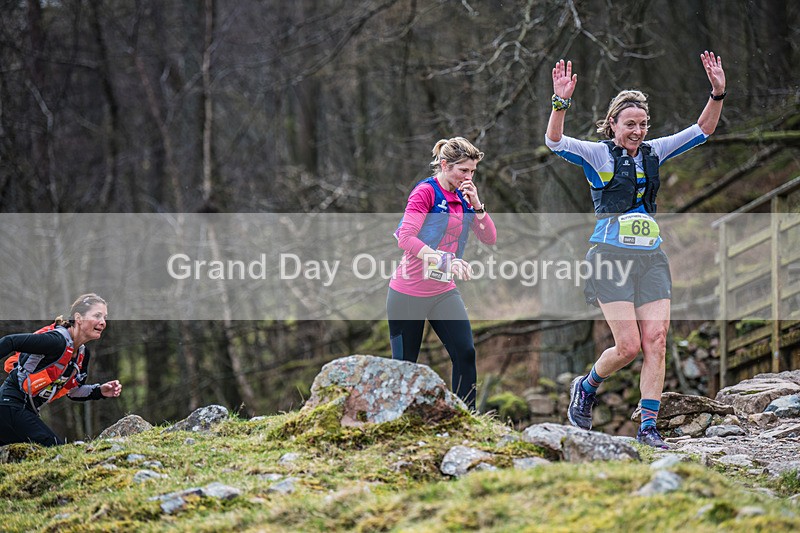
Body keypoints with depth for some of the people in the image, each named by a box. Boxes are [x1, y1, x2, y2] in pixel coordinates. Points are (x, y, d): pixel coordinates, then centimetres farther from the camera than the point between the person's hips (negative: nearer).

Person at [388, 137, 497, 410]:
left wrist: (476, 205, -9)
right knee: (404, 365, 2)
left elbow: (489, 238, 5)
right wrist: (444, 260, -34)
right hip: (408, 294, -6)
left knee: (465, 353, -9)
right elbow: (405, 238, -24)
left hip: (444, 292, 6)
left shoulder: (464, 195, 8)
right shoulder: (426, 191, -13)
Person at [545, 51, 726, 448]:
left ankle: (648, 429, -3)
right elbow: (554, 142, -17)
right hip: (611, 257, -5)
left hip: (652, 258, 5)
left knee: (656, 341, -7)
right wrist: (561, 103, -33)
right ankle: (586, 387, 19)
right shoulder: (597, 155, -1)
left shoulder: (653, 153, 13)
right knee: (629, 346, -11)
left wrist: (717, 94, -2)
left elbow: (702, 131, 13)